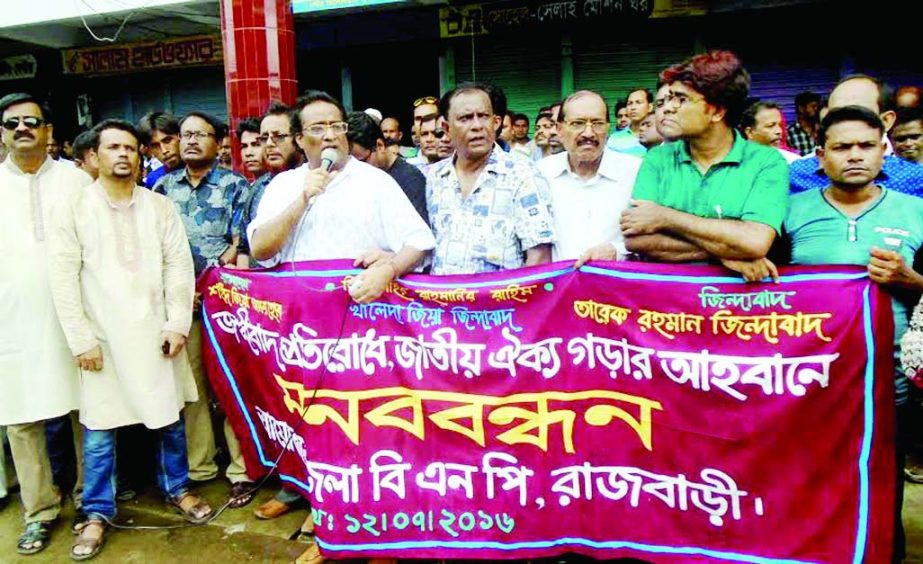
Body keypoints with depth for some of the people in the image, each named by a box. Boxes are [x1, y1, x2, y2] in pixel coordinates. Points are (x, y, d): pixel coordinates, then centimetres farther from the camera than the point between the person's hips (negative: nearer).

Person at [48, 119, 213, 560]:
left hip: (155, 333, 2)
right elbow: (63, 278, -4)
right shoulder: (74, 209, 0)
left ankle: (177, 488, 31)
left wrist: (177, 323, -6)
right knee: (98, 429, 5)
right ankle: (98, 512, 21)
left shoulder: (160, 206, 4)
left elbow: (178, 265, 2)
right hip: (103, 337, -1)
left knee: (170, 417, 11)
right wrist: (81, 338, -9)